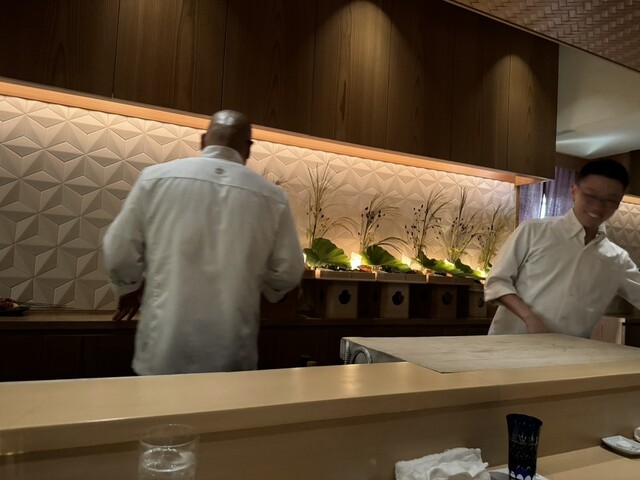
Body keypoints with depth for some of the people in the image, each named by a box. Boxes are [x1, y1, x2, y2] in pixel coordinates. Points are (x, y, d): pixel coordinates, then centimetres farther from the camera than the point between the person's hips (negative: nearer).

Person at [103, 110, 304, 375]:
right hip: (232, 355, 1)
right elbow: (288, 272, 3)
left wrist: (129, 288, 22)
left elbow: (119, 251, 2)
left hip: (164, 350, 0)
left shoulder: (156, 177, -4)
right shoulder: (272, 197, -3)